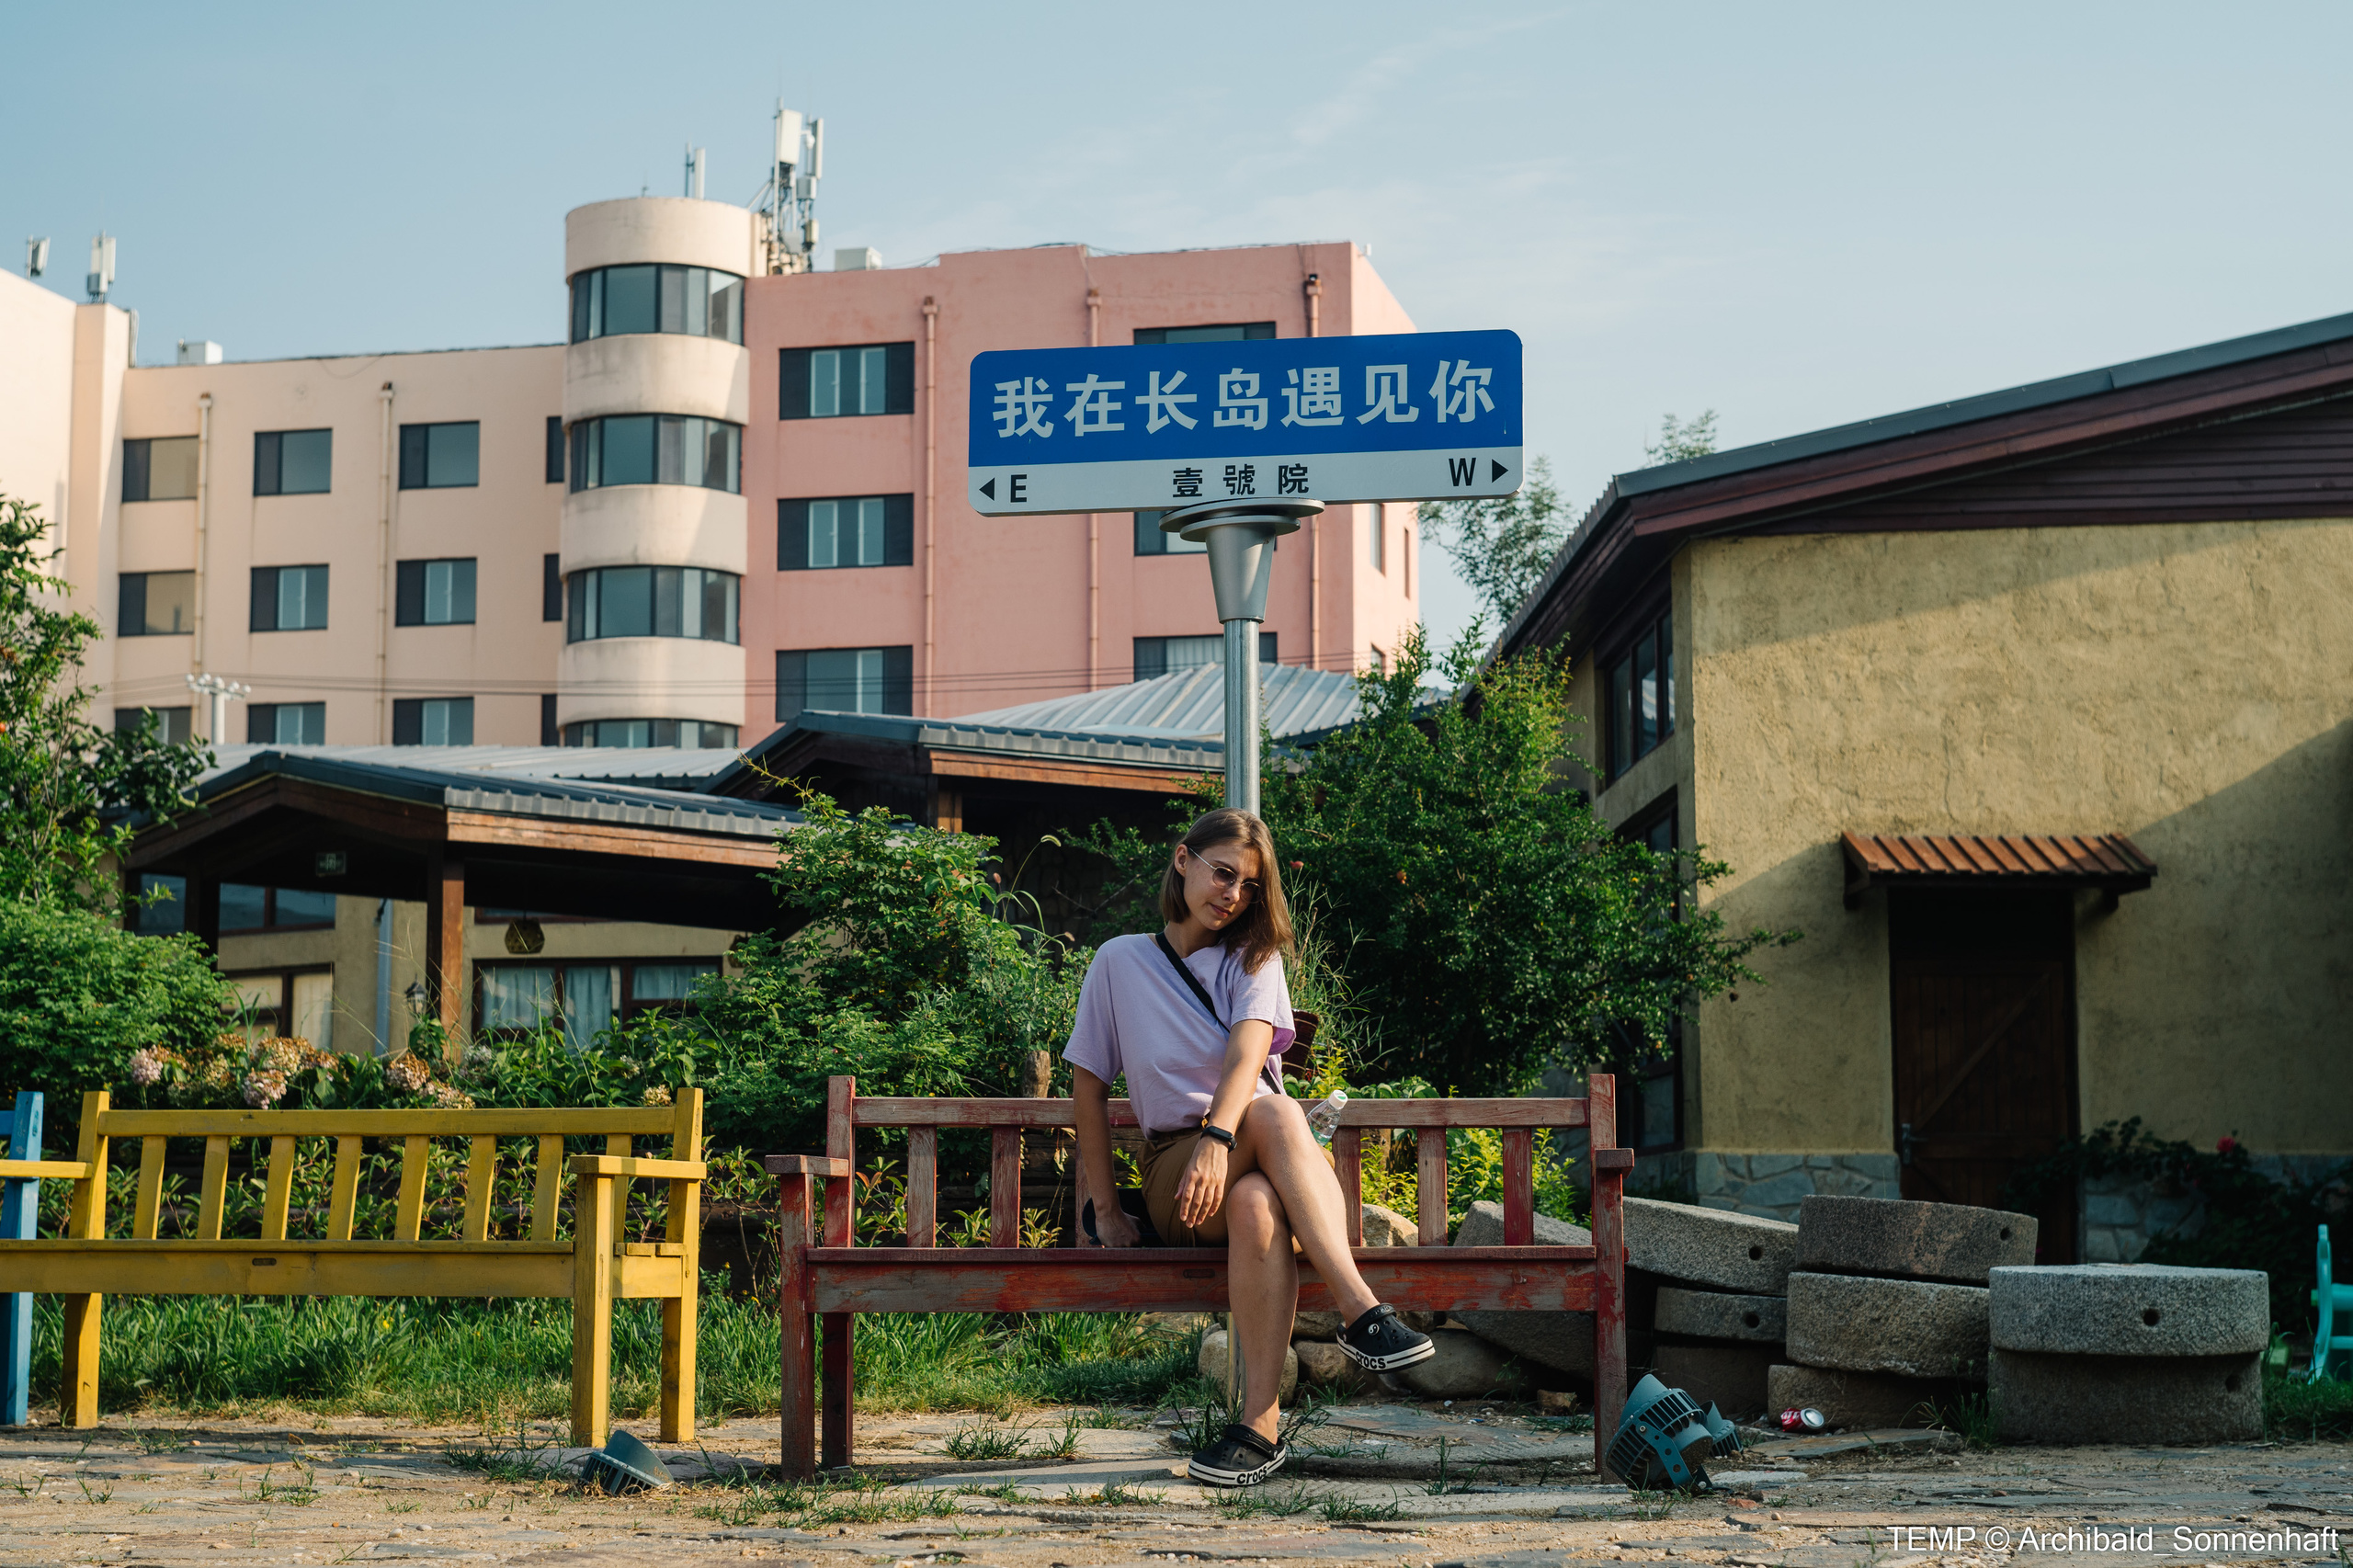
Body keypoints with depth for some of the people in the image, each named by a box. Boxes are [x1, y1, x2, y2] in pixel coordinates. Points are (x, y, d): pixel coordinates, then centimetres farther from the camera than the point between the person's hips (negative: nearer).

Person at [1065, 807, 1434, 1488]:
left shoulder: (1254, 960, 9)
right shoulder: (1120, 962, 10)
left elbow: (1248, 1051, -12)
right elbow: (1089, 1083, 11)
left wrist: (1219, 1138, -33)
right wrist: (1104, 1210, 3)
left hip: (1253, 1158, 1)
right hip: (1172, 1175, -1)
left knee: (1255, 1202, -39)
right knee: (1274, 1111, -36)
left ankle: (1260, 1423, -47)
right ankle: (1363, 1313, -47)